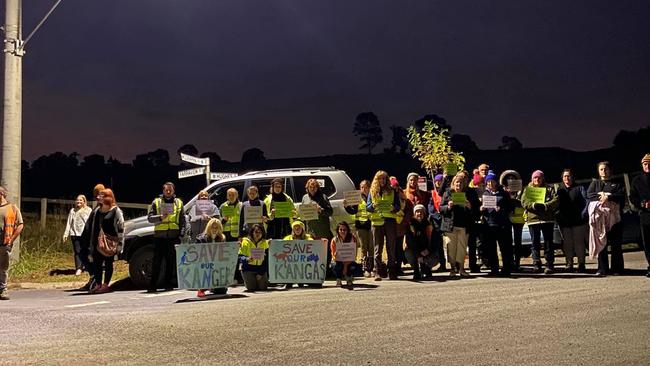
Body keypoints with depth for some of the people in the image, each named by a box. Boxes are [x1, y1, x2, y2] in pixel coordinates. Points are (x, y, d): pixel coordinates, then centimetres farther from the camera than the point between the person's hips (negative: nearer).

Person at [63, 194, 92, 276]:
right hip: (75, 234, 2)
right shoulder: (72, 211, 12)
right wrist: (66, 234, 5)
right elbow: (69, 223, 11)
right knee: (77, 252, -3)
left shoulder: (88, 210, 2)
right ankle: (78, 268, -5)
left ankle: (86, 267, 18)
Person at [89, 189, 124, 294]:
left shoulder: (116, 210, -3)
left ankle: (106, 285, 4)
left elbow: (121, 225, -7)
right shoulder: (98, 211, 16)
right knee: (97, 262, 5)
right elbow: (94, 226, 19)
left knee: (108, 263, 0)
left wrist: (116, 238, -13)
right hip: (98, 241, 6)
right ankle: (98, 284, 12)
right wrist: (93, 240, 14)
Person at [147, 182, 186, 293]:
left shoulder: (179, 202, 13)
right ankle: (152, 285, 3)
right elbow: (149, 218, 4)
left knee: (171, 262, 6)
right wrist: (160, 217, -15)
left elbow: (182, 220, 12)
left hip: (174, 236, 2)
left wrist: (181, 233, 2)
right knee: (157, 262, -1)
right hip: (160, 236, -2)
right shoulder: (156, 202, 9)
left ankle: (168, 284, 15)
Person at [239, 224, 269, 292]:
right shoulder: (246, 242, -8)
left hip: (261, 268, 2)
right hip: (248, 269, -2)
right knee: (252, 288, -12)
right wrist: (247, 259, -34)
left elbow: (266, 259, 1)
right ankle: (247, 280, 22)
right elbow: (240, 257, -11)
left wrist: (261, 273, -7)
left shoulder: (265, 243, 0)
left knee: (263, 287, -9)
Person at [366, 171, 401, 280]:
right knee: (378, 248, 0)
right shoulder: (372, 192, 12)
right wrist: (373, 206, -13)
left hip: (390, 221, 0)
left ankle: (392, 272, 7)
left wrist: (393, 208, -14)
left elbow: (398, 206, 8)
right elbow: (367, 207, 8)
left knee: (391, 247, 2)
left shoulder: (392, 191, 11)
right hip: (377, 222, 0)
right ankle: (378, 272, 1)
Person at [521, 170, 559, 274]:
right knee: (535, 243, 2)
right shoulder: (527, 189, 13)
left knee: (548, 242, 0)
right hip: (533, 219, 1)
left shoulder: (549, 188, 11)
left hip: (548, 219, -1)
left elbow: (555, 200, -4)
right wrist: (534, 205, -21)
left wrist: (545, 206, -20)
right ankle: (536, 264, 6)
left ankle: (550, 265, 4)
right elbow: (524, 202, -3)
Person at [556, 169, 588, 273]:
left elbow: (585, 202, 0)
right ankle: (569, 264, 9)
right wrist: (558, 217, -2)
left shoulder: (579, 188, 8)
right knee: (567, 244, 4)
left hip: (578, 221, -2)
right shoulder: (559, 190, 14)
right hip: (564, 222, 2)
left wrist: (583, 215, -11)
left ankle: (581, 264, 7)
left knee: (579, 243, -1)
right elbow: (556, 205, 11)